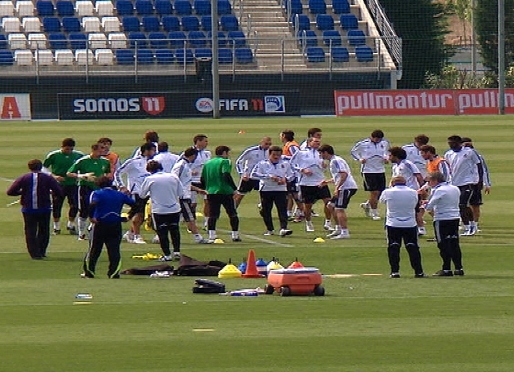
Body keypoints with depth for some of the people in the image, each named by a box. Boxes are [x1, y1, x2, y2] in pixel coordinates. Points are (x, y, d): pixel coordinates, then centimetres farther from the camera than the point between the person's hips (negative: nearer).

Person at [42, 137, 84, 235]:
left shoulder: (78, 155, 0)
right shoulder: (53, 155, -7)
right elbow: (44, 168, 0)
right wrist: (53, 176, -13)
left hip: (73, 184, 2)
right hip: (58, 185, -2)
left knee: (74, 206, -2)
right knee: (56, 206, 3)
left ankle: (71, 225, 19)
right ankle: (56, 227, 19)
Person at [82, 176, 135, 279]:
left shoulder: (97, 193, -4)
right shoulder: (120, 195, 8)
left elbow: (93, 204, -24)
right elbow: (134, 204, 5)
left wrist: (91, 217, -14)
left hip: (100, 225, -2)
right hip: (116, 226, 2)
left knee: (94, 249, 10)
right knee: (114, 250, 4)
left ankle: (89, 272, 16)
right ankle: (113, 274, -3)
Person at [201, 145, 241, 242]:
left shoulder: (207, 163, 13)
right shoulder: (224, 161, -5)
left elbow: (203, 179, 13)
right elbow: (226, 175, -19)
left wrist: (206, 189, 23)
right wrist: (234, 188, -13)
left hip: (211, 193, 5)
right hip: (225, 192, -5)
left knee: (212, 215, 5)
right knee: (233, 214, 6)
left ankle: (211, 235, -5)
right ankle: (235, 235, 6)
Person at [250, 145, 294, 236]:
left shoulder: (285, 164, 6)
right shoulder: (262, 164, -3)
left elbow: (291, 174, 15)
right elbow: (253, 175, -14)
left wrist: (285, 179, -9)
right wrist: (269, 177, -21)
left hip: (281, 189, 1)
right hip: (266, 189, -1)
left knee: (282, 209, -14)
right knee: (266, 211, 5)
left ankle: (283, 229, -23)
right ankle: (270, 230, 21)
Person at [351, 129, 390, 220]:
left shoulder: (384, 143, 1)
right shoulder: (362, 144, -10)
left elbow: (388, 151, 21)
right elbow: (353, 151, 5)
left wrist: (387, 158, 1)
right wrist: (359, 159, -10)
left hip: (380, 170, 5)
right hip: (368, 171, -5)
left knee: (380, 192, 5)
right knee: (374, 192, -8)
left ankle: (366, 204, 32)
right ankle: (374, 213, 6)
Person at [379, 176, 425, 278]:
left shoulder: (387, 192, -7)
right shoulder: (413, 192, -2)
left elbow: (381, 200, 14)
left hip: (393, 225, -2)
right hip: (410, 225, 2)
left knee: (393, 248, 5)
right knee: (413, 248, 5)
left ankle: (395, 271, -2)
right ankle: (418, 271, 4)